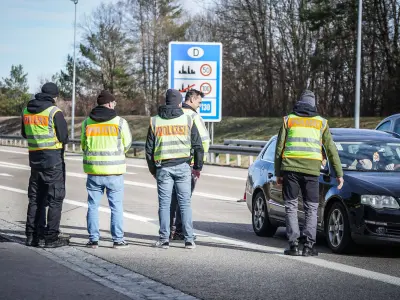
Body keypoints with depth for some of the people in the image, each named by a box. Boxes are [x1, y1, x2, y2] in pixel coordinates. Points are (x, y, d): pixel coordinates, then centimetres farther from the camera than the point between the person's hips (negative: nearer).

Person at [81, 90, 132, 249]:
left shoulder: (87, 122, 3)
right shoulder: (120, 122, -5)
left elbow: (83, 145, 10)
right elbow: (127, 144, 4)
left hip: (93, 171, 2)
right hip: (114, 170, -2)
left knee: (93, 205, 9)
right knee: (116, 206, 5)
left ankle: (93, 239, 9)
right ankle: (118, 239, 6)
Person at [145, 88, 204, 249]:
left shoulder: (155, 121, 7)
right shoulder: (187, 120, 4)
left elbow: (149, 148, 9)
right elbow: (198, 146, 4)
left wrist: (152, 169, 17)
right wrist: (198, 167, 13)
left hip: (163, 168, 0)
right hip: (183, 166, 0)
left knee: (164, 203, 4)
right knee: (185, 202, 2)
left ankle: (164, 239, 4)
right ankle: (189, 239, 0)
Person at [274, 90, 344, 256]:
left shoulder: (288, 120, 12)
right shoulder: (321, 122, 13)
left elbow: (279, 148, 8)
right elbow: (331, 149, 12)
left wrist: (278, 173, 11)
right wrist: (339, 174, 15)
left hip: (290, 167, 0)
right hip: (311, 169, 0)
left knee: (291, 207, 6)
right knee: (311, 208, 8)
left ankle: (293, 245, -1)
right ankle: (308, 245, 0)